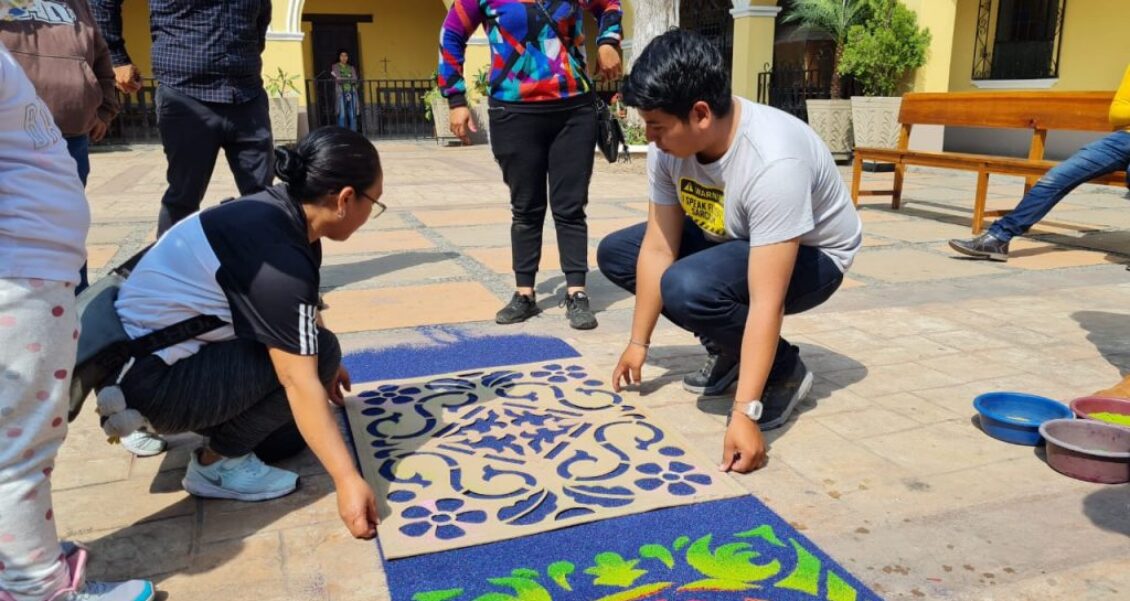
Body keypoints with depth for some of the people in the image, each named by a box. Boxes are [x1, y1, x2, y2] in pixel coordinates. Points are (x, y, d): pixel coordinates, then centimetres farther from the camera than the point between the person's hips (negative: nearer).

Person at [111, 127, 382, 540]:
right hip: (151, 379, -9)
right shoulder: (279, 257, -28)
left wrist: (325, 365, 29)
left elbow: (301, 314, 15)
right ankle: (217, 463, -2)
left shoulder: (279, 211, -1)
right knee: (317, 356, -15)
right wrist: (348, 480, -28)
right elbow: (300, 382, -30)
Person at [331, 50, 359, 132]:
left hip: (352, 93, 3)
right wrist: (349, 79, -1)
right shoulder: (335, 67, 9)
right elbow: (338, 80, -5)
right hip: (341, 93, -3)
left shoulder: (351, 68, 19)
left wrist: (343, 79, -4)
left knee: (353, 115, -2)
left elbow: (355, 80, 3)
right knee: (342, 115, -11)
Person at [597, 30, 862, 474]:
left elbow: (766, 302, -40)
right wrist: (639, 343, -8)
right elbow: (657, 249, -11)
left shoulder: (773, 163, -38)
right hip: (732, 239, 8)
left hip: (811, 255, -7)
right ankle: (731, 350, 7)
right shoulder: (670, 145, -17)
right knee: (615, 252, -1)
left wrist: (745, 412, -40)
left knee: (688, 288, -35)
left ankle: (784, 368, -7)